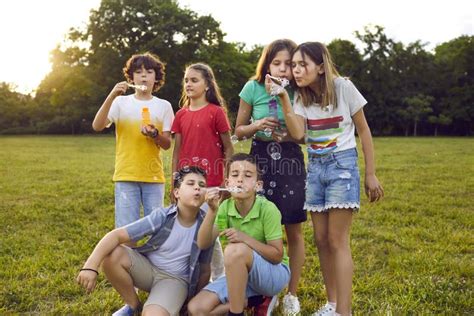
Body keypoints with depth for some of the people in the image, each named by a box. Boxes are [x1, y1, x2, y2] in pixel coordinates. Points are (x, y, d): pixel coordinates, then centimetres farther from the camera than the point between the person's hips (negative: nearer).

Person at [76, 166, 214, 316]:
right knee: (111, 255, -27)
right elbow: (117, 235, -25)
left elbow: (205, 270, -1)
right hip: (147, 267, 2)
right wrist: (91, 266, -37)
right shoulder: (162, 216, -18)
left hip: (175, 279, -2)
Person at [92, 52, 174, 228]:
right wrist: (112, 96, -18)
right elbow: (97, 126, -10)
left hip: (154, 176, 1)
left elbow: (167, 144, 3)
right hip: (126, 176, -1)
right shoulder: (121, 102, 4)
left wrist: (154, 134, -18)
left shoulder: (164, 106, 6)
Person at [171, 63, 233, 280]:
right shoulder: (181, 115, 9)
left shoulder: (216, 112, -4)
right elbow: (177, 151, 11)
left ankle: (219, 277, 18)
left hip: (210, 183, -5)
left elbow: (228, 149, -2)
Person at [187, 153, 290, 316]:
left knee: (235, 250, -35)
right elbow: (203, 244, -13)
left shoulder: (268, 209, -21)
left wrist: (245, 238, -30)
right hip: (241, 274, 6)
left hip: (275, 272, -5)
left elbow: (277, 256, -18)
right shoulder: (226, 207, -7)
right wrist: (212, 211, -28)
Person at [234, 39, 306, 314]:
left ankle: (292, 294, 19)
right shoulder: (253, 88, -5)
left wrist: (290, 136, -18)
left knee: (294, 230, 4)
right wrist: (258, 125, -18)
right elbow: (239, 131, 2)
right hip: (260, 160, 0)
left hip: (291, 161, 0)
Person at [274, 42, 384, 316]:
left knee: (337, 240, -9)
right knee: (321, 240, 7)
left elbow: (364, 131, -3)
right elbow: (298, 133, -13)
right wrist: (284, 98, -17)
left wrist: (371, 174, -4)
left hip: (343, 165, -5)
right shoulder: (301, 97, 4)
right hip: (315, 167, 5)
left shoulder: (343, 87, -8)